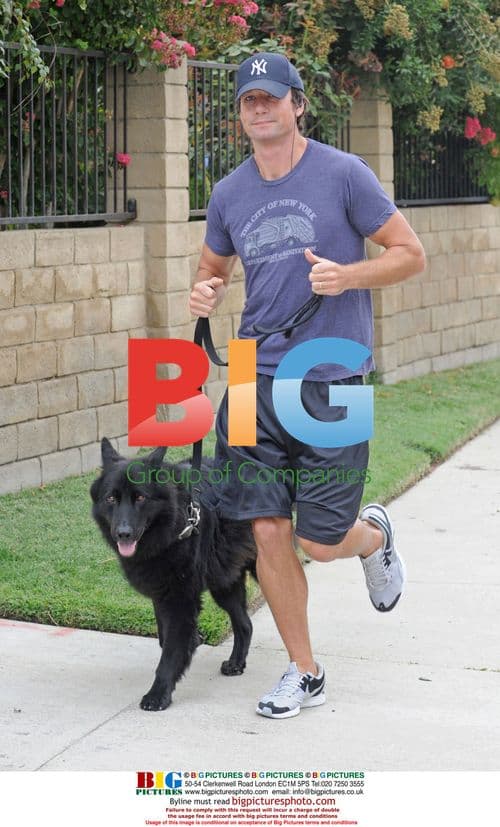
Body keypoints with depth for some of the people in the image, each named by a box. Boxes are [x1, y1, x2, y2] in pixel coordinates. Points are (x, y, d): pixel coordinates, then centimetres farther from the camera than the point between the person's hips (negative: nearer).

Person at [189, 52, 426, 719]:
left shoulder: (343, 174, -5)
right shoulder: (229, 195, 9)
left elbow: (411, 254, -1)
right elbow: (215, 269, 25)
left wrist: (347, 276, -19)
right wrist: (206, 294, 1)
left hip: (332, 383, -4)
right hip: (257, 380, 4)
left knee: (321, 541, -2)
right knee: (268, 531, 0)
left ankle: (375, 536, 35)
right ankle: (304, 674, 16)